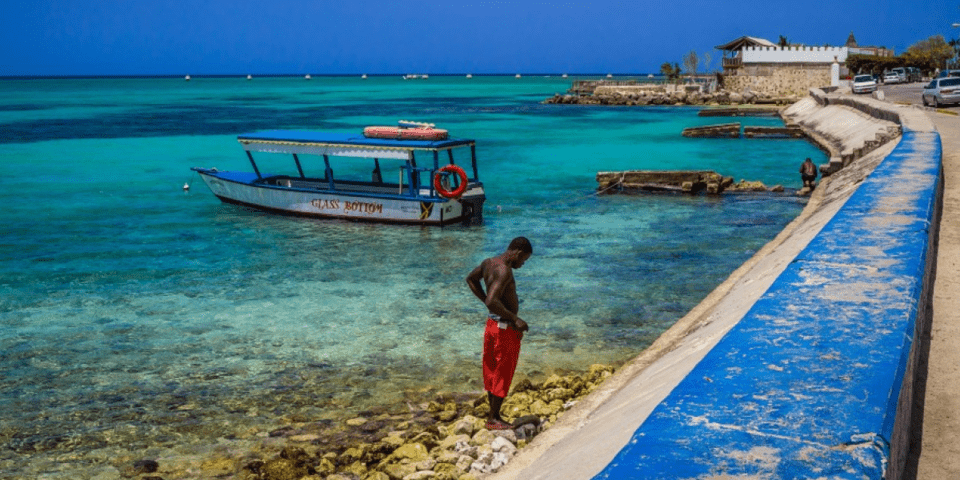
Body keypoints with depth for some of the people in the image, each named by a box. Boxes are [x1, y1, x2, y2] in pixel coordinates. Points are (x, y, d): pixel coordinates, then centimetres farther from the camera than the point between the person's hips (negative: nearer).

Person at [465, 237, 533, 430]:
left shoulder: (488, 262, 4)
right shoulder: (504, 271, -25)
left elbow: (471, 279, 23)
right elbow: (492, 302, -34)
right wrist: (515, 319, -26)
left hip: (492, 322, 9)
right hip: (506, 328, -9)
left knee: (492, 372, 16)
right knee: (503, 373, 3)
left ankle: (494, 416, 26)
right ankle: (493, 419, 12)